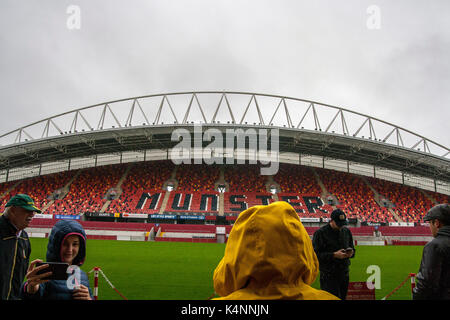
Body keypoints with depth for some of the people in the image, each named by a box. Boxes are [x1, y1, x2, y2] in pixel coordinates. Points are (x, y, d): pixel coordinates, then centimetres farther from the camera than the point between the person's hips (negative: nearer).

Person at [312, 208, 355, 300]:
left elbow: (352, 248, 22)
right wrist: (334, 255, -21)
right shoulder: (320, 233, -9)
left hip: (344, 274, 6)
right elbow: (315, 254, -13)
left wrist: (351, 253, -2)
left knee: (342, 297, 11)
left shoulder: (347, 231, 10)